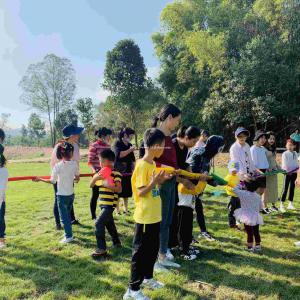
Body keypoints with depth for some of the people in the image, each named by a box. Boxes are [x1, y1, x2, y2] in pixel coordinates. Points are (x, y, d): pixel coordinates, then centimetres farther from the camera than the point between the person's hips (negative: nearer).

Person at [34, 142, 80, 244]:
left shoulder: (58, 165, -16)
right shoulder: (75, 163, -5)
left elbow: (52, 181, -11)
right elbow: (77, 178, 5)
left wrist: (40, 179, 2)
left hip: (62, 195, -4)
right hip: (71, 194, 5)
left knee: (64, 216, 6)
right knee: (67, 214, 21)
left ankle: (69, 236, 12)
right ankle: (68, 233, 30)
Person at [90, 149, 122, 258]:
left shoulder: (116, 174, -14)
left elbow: (119, 189, -21)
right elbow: (91, 185, 7)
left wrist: (108, 185, -30)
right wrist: (95, 177, -11)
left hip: (110, 204, -8)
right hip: (103, 203, 8)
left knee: (99, 223, -16)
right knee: (109, 223, 21)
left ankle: (102, 249, -9)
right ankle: (116, 242, 41)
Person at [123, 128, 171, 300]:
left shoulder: (153, 164, 8)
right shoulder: (142, 165, -20)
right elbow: (141, 192, -21)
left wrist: (162, 180, 2)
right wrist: (155, 181, -30)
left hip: (155, 216, 9)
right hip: (145, 217, -9)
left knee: (153, 249, 21)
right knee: (141, 252, 3)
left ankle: (148, 277, 39)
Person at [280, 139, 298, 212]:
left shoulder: (295, 153, 9)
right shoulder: (285, 154, -7)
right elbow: (284, 164, -11)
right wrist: (287, 170, -22)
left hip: (294, 173, 5)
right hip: (287, 173, -5)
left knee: (292, 188, 11)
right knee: (285, 188, -6)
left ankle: (290, 204, 20)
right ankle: (282, 205, -2)